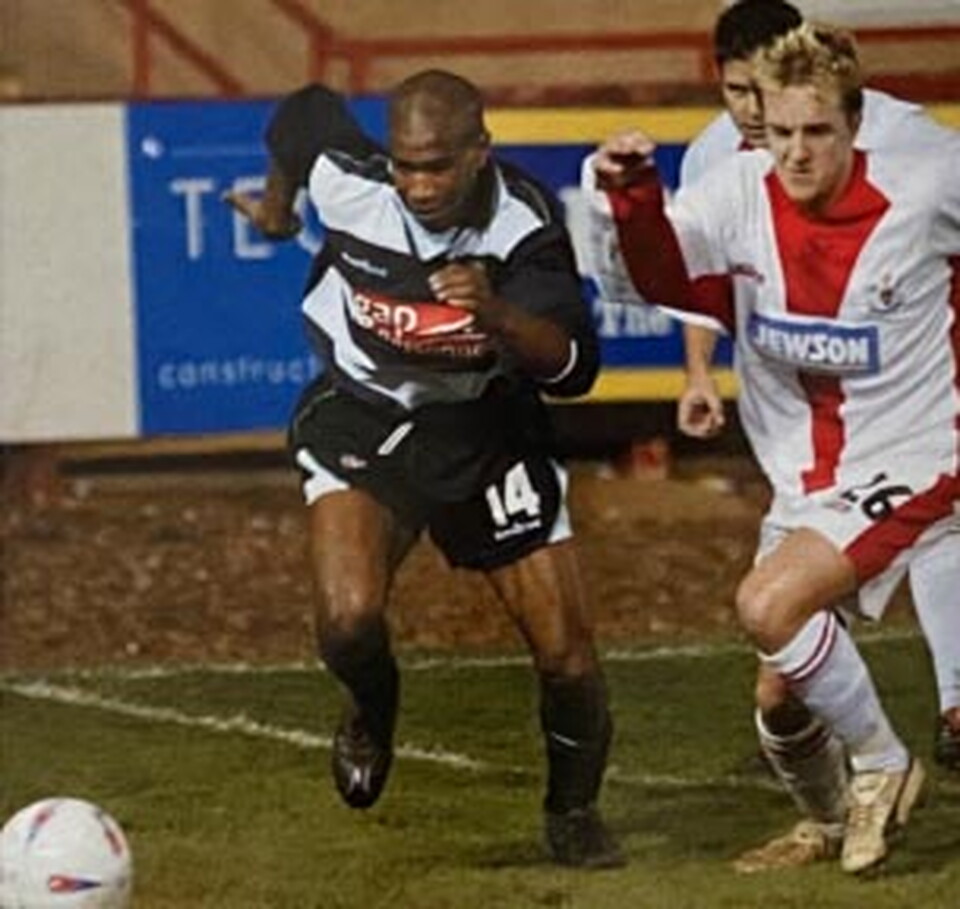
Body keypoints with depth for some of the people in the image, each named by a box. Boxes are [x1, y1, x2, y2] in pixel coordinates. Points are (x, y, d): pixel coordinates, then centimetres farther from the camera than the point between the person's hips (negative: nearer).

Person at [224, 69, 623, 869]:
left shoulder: (524, 221, -23)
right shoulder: (348, 183, -21)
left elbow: (573, 368, -26)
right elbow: (305, 111, 3)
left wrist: (496, 313, -45)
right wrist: (277, 207, 23)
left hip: (489, 429, 0)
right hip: (363, 420, 0)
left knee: (568, 653, -2)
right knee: (349, 619, -25)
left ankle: (573, 814, 28)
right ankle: (372, 714, 12)